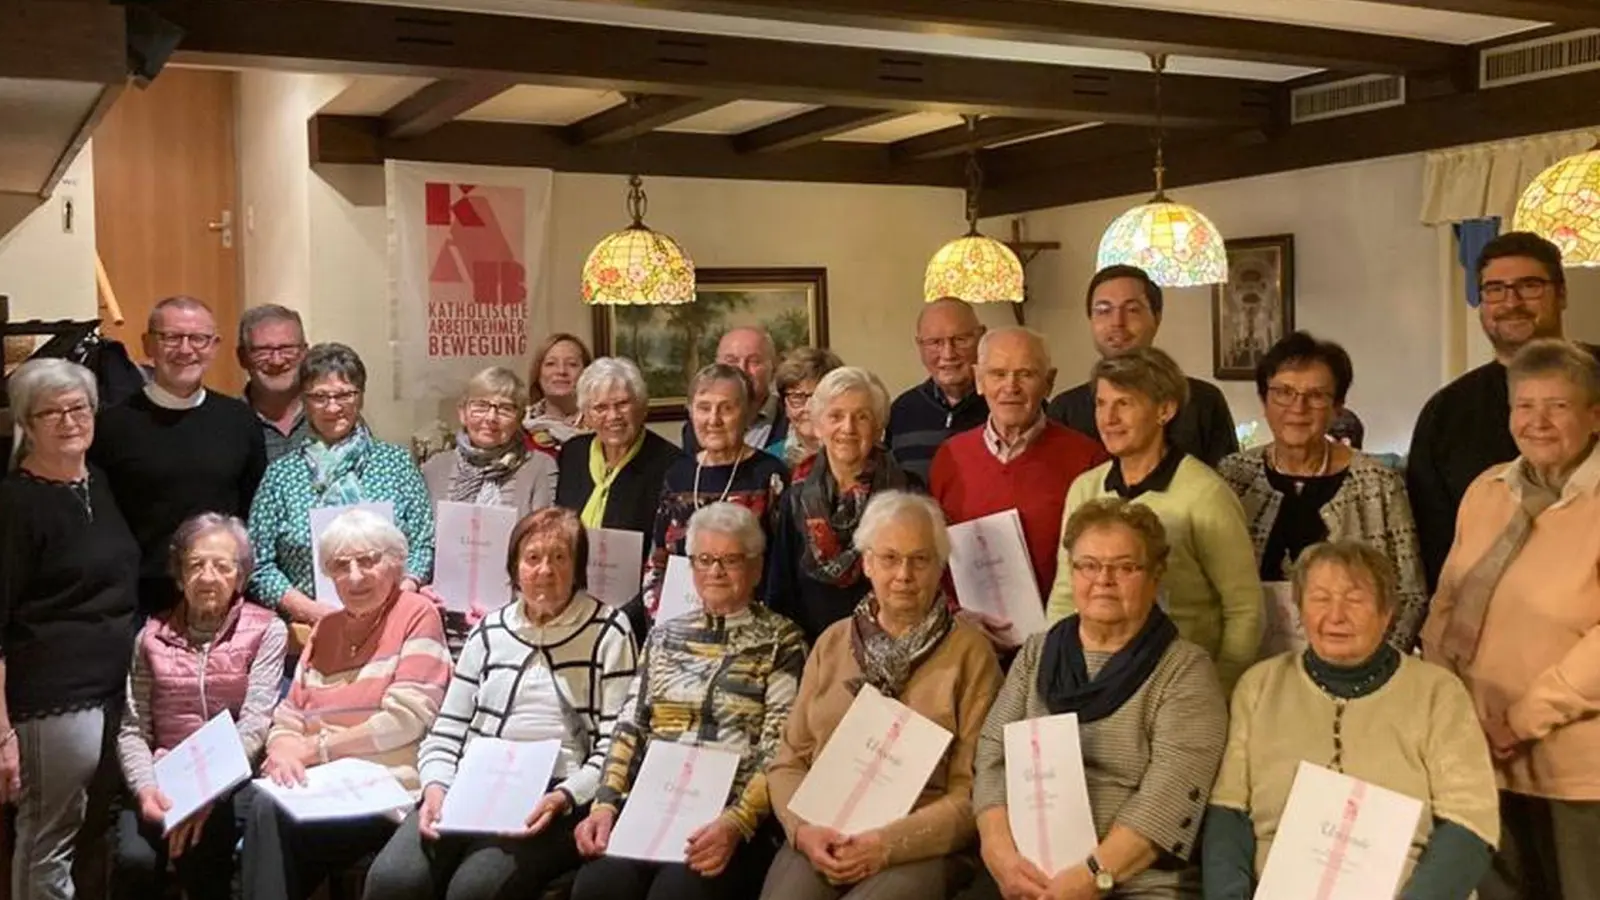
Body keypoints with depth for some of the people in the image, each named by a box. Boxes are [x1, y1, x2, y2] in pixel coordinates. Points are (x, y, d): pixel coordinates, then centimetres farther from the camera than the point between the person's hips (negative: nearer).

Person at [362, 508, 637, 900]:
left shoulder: (607, 633, 6)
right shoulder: (489, 631, 18)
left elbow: (616, 745, -1)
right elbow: (447, 731, 16)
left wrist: (564, 797, -16)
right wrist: (436, 786, -3)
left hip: (551, 803, -3)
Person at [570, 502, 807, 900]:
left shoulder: (781, 640, 6)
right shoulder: (665, 634, 19)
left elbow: (779, 751, -4)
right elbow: (629, 728, 14)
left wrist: (737, 822, -19)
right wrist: (605, 803, -3)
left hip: (730, 816, -3)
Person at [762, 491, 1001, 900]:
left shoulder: (970, 652, 2)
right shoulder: (833, 642, 13)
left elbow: (972, 792, -2)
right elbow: (789, 761, 12)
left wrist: (888, 844, -13)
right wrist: (803, 829, -7)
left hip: (920, 849, -2)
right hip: (821, 841, 3)